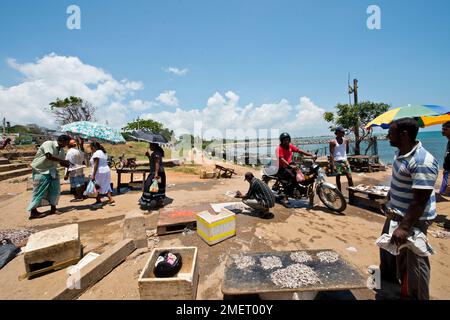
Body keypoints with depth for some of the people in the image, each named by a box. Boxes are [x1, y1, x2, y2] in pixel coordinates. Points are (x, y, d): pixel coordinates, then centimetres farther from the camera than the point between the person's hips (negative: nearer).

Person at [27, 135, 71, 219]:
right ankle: (33, 212, 9)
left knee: (55, 190, 4)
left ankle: (53, 209, 15)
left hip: (51, 171, 7)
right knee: (39, 191, -2)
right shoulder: (48, 144, -17)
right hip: (40, 171, -7)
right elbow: (49, 156, -31)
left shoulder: (61, 150, 5)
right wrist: (64, 161, -26)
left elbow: (61, 163, 11)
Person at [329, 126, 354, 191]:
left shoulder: (346, 140, 6)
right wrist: (333, 165, -14)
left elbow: (347, 151, 17)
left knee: (349, 177, 0)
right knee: (338, 177, 7)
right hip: (337, 162, -3)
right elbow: (331, 154, -10)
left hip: (345, 160, 3)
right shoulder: (333, 142, -6)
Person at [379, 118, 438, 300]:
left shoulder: (422, 162, -28)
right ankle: (387, 275, 51)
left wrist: (404, 227, -28)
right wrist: (389, 201, 21)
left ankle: (418, 296, 30)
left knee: (414, 261, 8)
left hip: (414, 219, -9)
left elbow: (420, 200, -28)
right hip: (396, 214, 10)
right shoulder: (400, 152, 1)